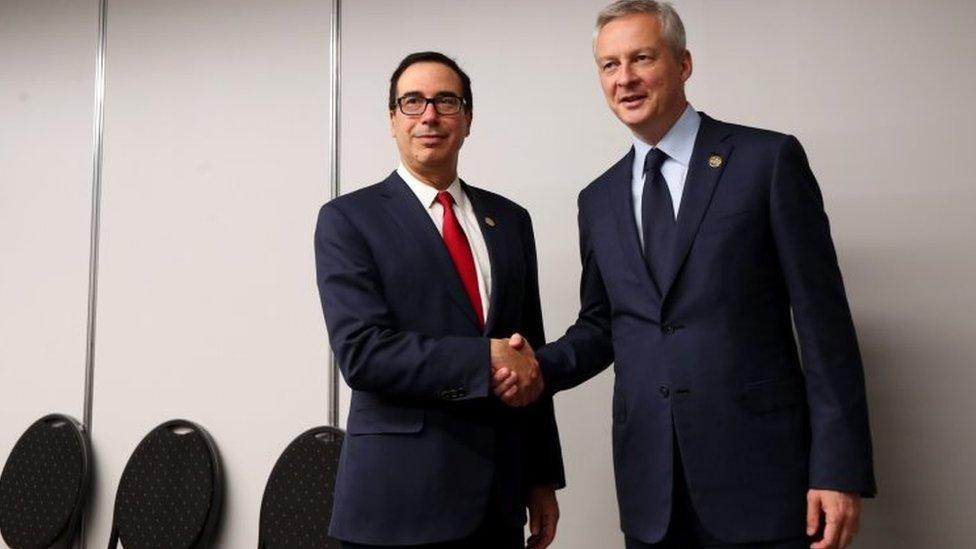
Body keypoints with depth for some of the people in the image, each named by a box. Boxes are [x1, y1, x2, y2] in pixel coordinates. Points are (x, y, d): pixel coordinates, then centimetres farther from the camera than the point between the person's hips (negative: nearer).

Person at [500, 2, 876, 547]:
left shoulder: (769, 159, -4)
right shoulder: (599, 199, 11)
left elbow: (823, 320, -6)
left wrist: (840, 470, -11)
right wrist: (541, 366, -4)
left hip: (758, 467, -4)